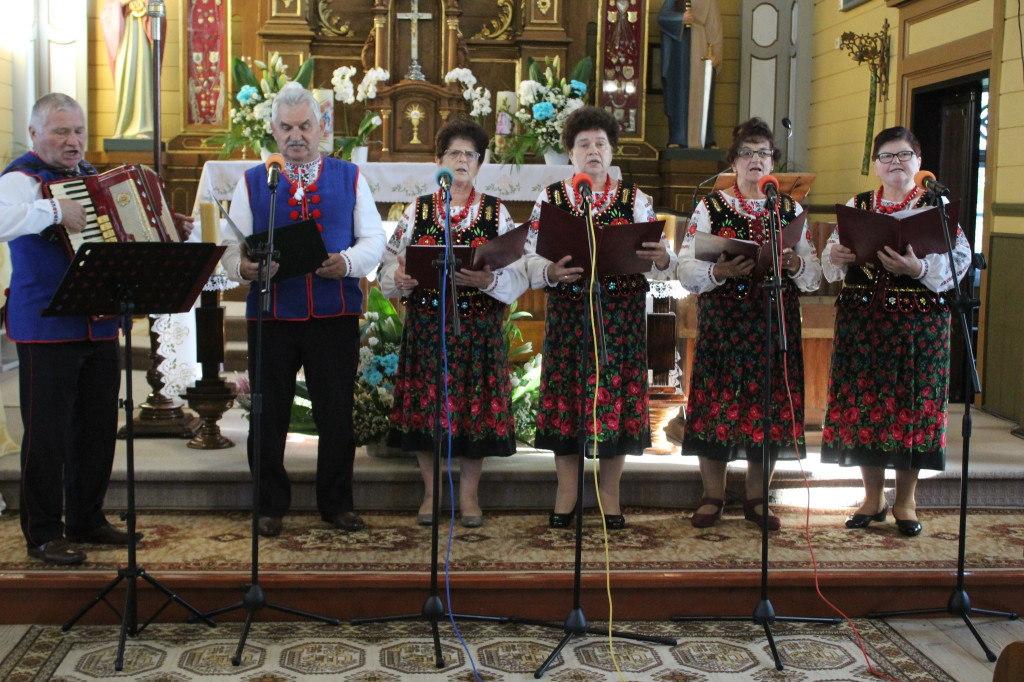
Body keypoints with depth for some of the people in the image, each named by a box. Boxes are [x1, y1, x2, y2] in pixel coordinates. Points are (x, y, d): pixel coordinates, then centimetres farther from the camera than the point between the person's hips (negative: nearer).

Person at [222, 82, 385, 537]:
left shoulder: (349, 177, 11)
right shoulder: (253, 181, 11)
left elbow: (373, 239, 6)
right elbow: (232, 246, 6)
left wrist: (347, 262, -16)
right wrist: (244, 267, -18)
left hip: (335, 313, 0)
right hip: (271, 315, 0)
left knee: (336, 414, 5)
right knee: (268, 416, 5)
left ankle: (336, 504, 20)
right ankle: (271, 506, 19)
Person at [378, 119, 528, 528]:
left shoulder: (497, 213, 7)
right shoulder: (417, 211, 9)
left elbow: (518, 275, -3)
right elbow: (388, 268, 5)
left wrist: (487, 280, -22)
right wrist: (399, 280, -18)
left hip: (479, 328, 0)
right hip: (426, 323, 1)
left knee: (475, 404, 1)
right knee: (426, 404, 2)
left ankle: (469, 494, 15)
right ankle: (431, 492, 17)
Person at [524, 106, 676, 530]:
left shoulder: (634, 200, 8)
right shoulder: (550, 199, 7)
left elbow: (658, 263, 1)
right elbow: (531, 260, -1)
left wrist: (661, 259, -22)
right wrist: (552, 272, -21)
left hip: (621, 315, 0)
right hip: (567, 313, 0)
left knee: (616, 396, 0)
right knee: (565, 395, 1)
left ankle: (610, 495, 14)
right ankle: (566, 494, 15)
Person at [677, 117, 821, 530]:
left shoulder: (791, 209, 13)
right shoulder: (710, 207, 7)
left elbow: (814, 276, 9)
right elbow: (687, 270, -3)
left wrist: (795, 265, -13)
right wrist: (719, 271, -22)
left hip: (775, 323, 2)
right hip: (722, 320, -2)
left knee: (769, 404, 2)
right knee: (718, 401, -3)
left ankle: (756, 498, 16)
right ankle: (713, 497, 11)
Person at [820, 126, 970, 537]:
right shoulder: (856, 206, 12)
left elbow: (959, 260, -9)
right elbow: (831, 259, 8)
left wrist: (918, 268, -26)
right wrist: (836, 257, -15)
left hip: (919, 321, -2)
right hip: (862, 316, 2)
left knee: (911, 402, 1)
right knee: (863, 401, 4)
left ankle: (905, 502, 16)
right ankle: (873, 498, 19)